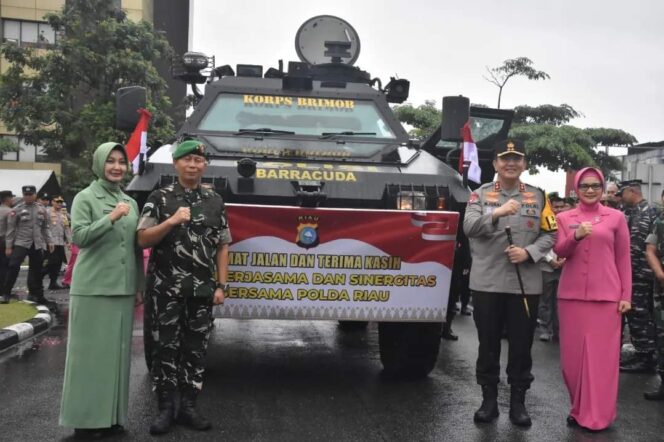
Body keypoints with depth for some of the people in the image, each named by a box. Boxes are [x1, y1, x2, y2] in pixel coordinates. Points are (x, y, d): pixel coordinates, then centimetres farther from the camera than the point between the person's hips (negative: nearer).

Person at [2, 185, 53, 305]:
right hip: (21, 243, -3)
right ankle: (6, 293, -7)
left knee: (36, 270, 8)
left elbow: (45, 227, 15)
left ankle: (37, 295, 18)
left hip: (38, 244, 3)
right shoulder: (16, 210, -2)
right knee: (13, 266, -15)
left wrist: (49, 241, 8)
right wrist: (8, 246, -5)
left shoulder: (41, 209, 8)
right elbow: (11, 229, -2)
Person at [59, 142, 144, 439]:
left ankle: (112, 416, 18)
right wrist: (111, 218, -22)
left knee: (117, 352, 8)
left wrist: (140, 286, 14)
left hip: (123, 289, 5)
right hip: (92, 288, -5)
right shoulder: (86, 197, -1)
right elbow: (79, 236, -12)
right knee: (91, 352, -1)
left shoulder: (130, 202, 13)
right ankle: (86, 418, 8)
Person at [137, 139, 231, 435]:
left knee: (196, 347, 7)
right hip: (166, 288, -2)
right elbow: (142, 240, -4)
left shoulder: (215, 201, 8)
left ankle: (188, 406, 18)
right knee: (166, 346, 3)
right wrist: (171, 221, -18)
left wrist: (221, 285, 2)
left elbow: (222, 247, 9)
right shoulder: (160, 198, 1)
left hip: (202, 289, 3)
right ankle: (166, 408, 14)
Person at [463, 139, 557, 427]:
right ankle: (489, 400, 20)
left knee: (521, 345, 7)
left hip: (526, 284, 1)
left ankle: (518, 402, 19)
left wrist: (528, 252, -13)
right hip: (487, 283, -1)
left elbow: (550, 235, 5)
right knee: (488, 344, 7)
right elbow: (469, 228, -11)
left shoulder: (538, 196, 8)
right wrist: (496, 213, -26)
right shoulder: (480, 194, 4)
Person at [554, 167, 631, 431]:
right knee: (573, 354, 6)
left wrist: (626, 295, 0)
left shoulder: (616, 217, 5)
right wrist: (576, 236, -18)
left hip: (606, 296, -2)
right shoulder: (564, 218, 9)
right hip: (571, 294, 2)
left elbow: (623, 259, 5)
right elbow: (559, 252, 0)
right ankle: (579, 408, 22)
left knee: (601, 355, 0)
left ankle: (597, 415, 11)